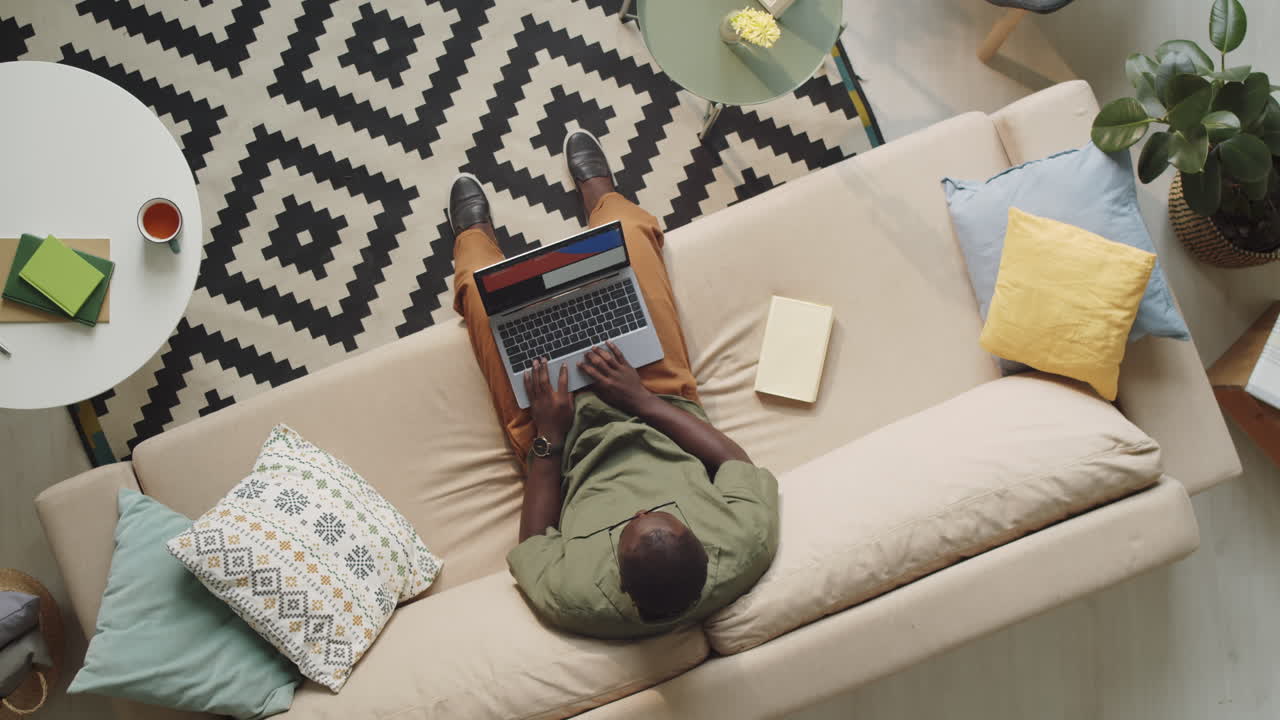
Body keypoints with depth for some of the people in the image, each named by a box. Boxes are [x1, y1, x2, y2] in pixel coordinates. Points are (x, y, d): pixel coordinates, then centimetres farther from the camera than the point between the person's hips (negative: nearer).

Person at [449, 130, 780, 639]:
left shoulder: (573, 598, -40)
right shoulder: (748, 544, -38)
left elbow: (531, 546, -17)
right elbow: (741, 463, -18)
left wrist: (549, 438, -24)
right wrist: (643, 400, -24)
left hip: (570, 445, -1)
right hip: (661, 400, 2)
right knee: (630, 228, 3)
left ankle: (476, 240, 51)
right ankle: (599, 198, 45)